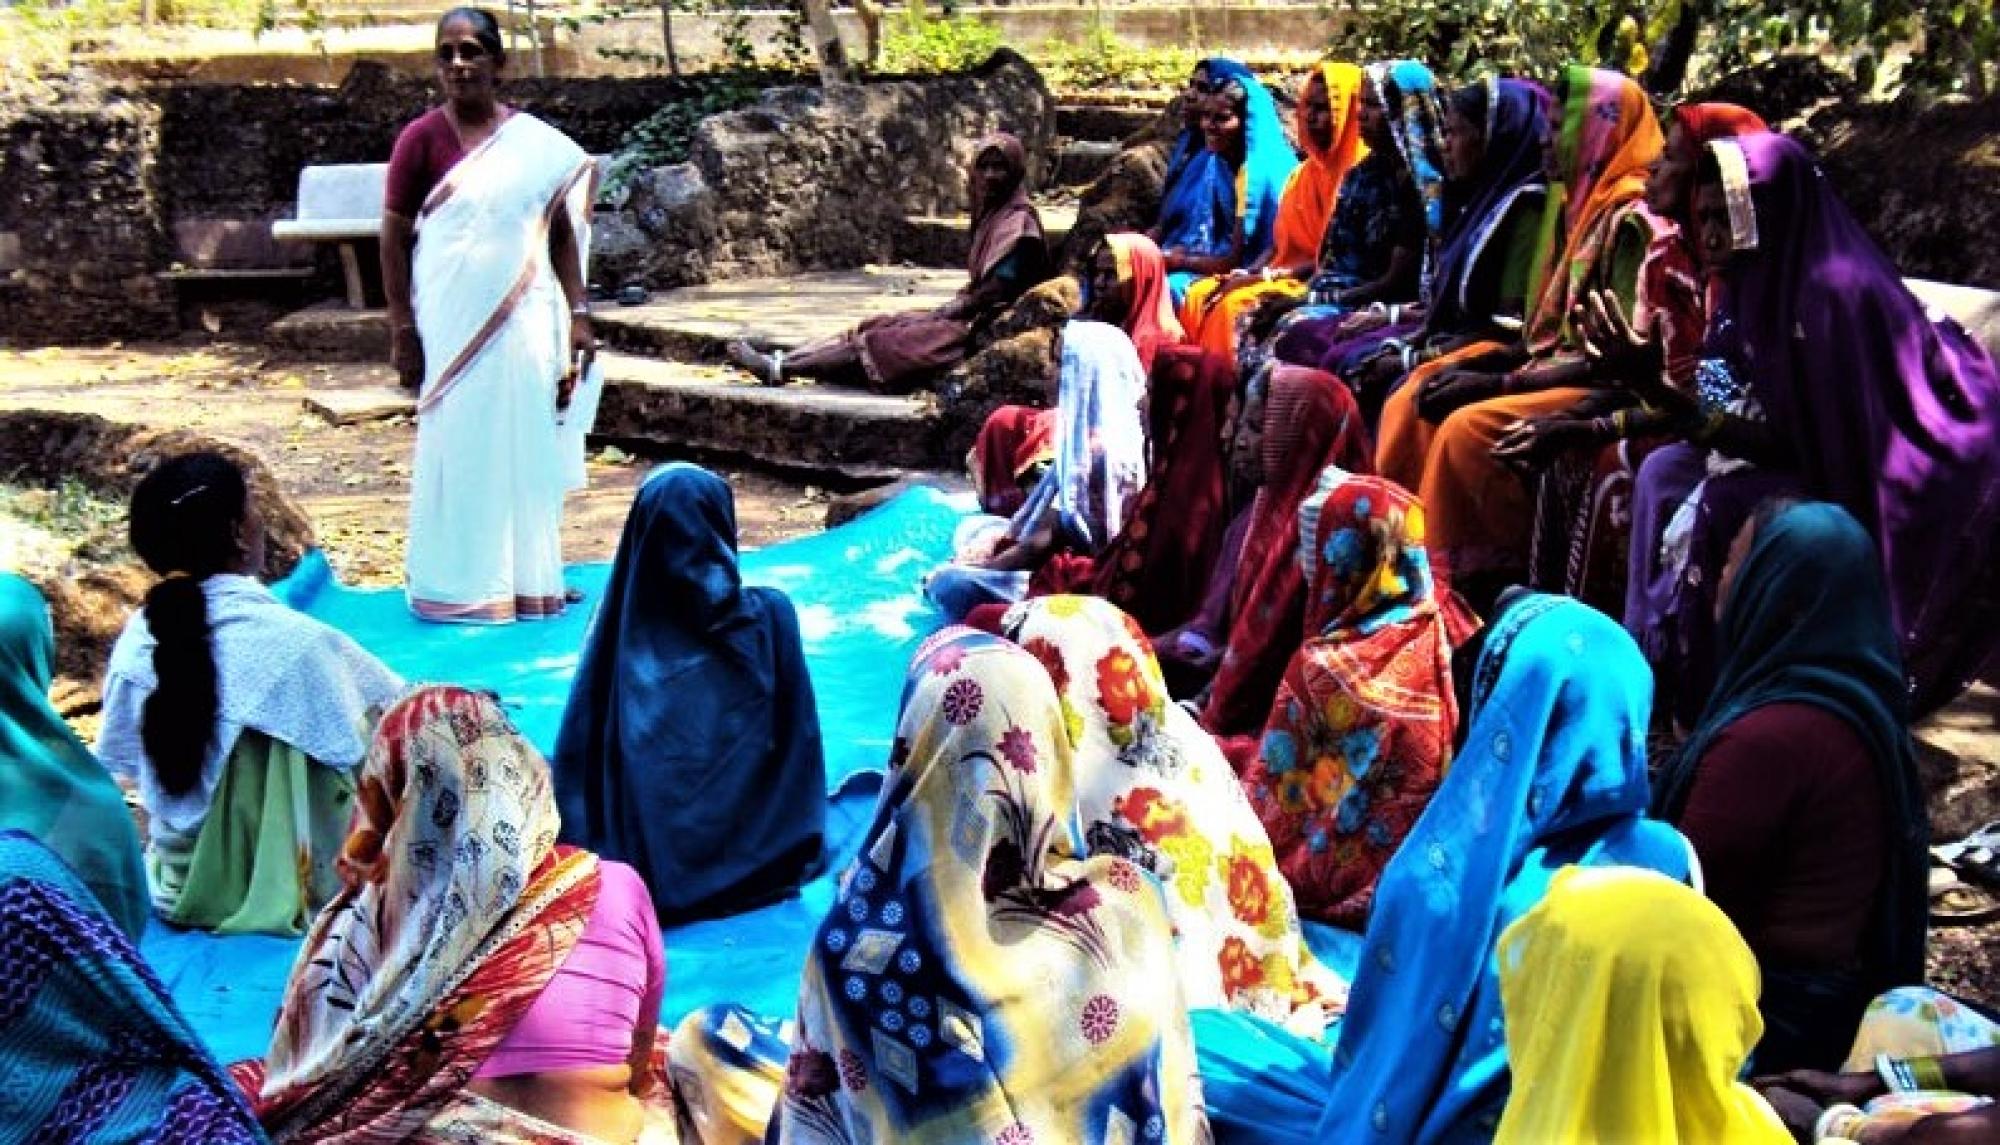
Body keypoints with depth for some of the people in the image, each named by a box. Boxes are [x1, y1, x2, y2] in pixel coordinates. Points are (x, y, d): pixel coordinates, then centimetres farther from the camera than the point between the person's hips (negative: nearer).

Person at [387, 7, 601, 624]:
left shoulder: (537, 141, 4)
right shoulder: (422, 138, -3)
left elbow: (561, 229, 9)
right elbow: (393, 237, -2)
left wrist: (578, 313, 3)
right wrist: (403, 331, -6)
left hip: (525, 317, 3)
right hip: (453, 318, -2)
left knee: (528, 443, 7)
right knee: (459, 445, 1)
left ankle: (529, 577, 20)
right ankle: (456, 583, 11)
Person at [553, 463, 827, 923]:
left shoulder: (619, 624, -10)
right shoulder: (769, 618, -12)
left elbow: (577, 755, -4)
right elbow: (796, 746, -5)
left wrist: (587, 846, 10)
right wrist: (795, 855, 7)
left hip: (643, 862, 1)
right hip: (743, 863, 0)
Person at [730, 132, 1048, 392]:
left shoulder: (1019, 221, -13)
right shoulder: (992, 216, 17)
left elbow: (997, 290, -19)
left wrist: (945, 314, -11)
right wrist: (945, 310, 4)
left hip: (985, 327, -9)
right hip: (969, 317, 9)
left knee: (882, 341, -15)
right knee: (877, 327, -1)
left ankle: (782, 369, -16)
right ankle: (780, 362, -7)